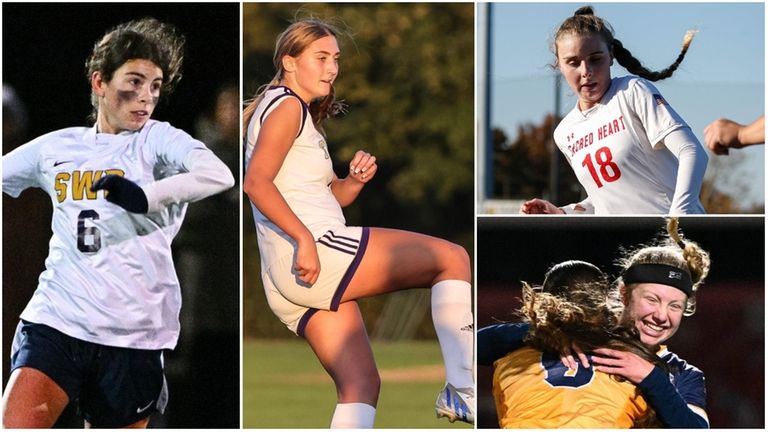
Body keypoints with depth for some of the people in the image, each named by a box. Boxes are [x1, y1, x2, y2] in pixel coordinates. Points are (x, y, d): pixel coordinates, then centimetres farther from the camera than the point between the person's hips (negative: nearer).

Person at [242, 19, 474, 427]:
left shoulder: (298, 112, 26)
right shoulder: (285, 106, -4)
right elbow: (256, 182, -20)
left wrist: (355, 180, 5)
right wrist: (305, 240, -28)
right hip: (309, 257, -10)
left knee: (360, 385, 4)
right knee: (453, 257, -6)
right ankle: (462, 390, -13)